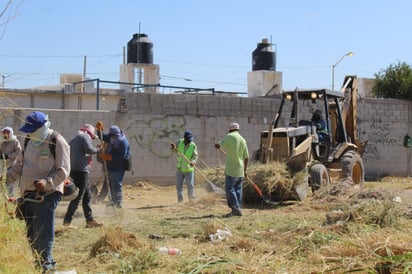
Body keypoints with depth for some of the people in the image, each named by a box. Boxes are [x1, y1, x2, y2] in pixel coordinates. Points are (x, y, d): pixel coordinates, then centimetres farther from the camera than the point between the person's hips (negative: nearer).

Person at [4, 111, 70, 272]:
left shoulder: (57, 142, -9)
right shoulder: (30, 142, 14)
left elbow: (62, 171, -12)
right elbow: (19, 166, 20)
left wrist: (46, 182, -26)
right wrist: (6, 177, 5)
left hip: (47, 194, -8)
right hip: (29, 195, 8)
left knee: (43, 233, -8)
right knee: (31, 234, 11)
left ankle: (46, 264, 1)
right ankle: (38, 261, 22)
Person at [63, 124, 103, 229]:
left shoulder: (74, 139, 23)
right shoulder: (85, 136, -4)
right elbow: (89, 149, -19)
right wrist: (97, 149, -2)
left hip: (74, 170, 10)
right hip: (81, 170, -10)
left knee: (86, 196, 15)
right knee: (77, 197, -8)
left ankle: (90, 220, 19)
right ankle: (67, 221, -9)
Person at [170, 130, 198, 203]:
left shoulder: (193, 146, -12)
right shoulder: (179, 142, -3)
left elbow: (195, 156, -16)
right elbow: (175, 150, 6)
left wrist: (193, 162, -38)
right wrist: (173, 147, -18)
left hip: (189, 170, -3)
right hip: (179, 169, 3)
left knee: (190, 186, 0)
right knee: (179, 186, 8)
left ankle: (191, 201, 12)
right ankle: (180, 201, 19)